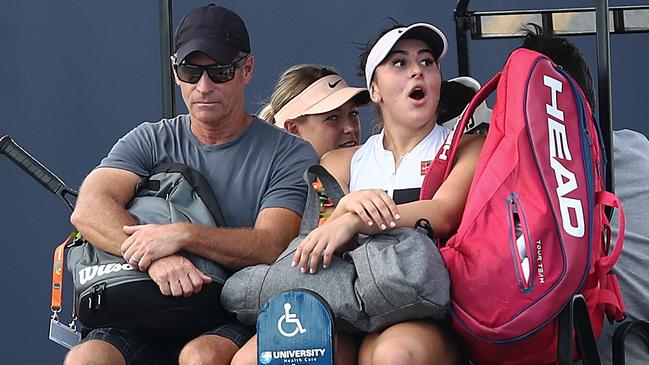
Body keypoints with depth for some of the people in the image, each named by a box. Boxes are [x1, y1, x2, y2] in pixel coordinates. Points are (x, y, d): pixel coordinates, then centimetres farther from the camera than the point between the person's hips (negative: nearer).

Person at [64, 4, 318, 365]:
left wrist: (183, 235, -23)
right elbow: (89, 209, -6)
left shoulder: (290, 154, 4)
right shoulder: (150, 142, 11)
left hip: (240, 319, -2)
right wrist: (155, 258, -25)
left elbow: (272, 245, -10)